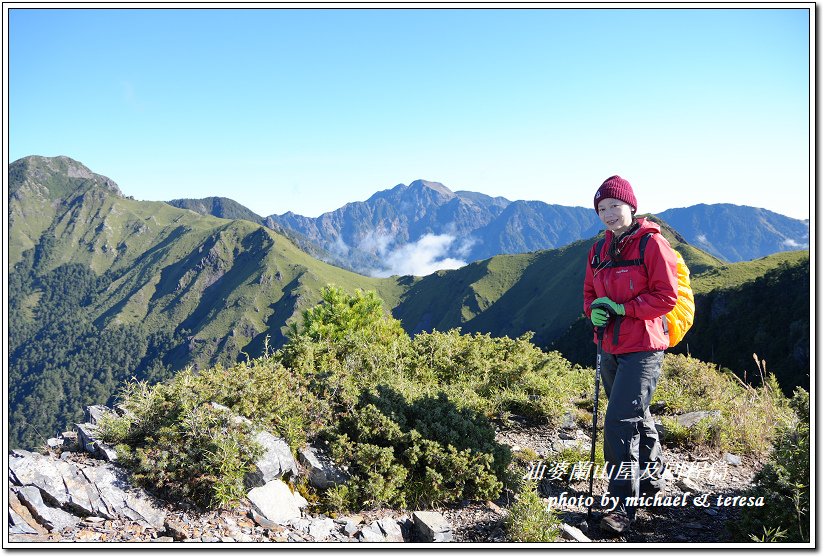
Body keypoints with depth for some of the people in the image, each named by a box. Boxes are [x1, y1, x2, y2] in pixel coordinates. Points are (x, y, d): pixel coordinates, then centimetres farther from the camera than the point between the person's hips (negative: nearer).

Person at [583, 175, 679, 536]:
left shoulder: (651, 243, -11)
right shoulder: (599, 249, 10)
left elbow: (666, 297, -15)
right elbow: (590, 292, 18)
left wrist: (621, 308, -19)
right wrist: (594, 311, -4)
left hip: (643, 349, -7)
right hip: (611, 349, 8)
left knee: (620, 424, -13)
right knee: (637, 418, 22)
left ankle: (623, 507, -4)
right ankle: (652, 478, 43)